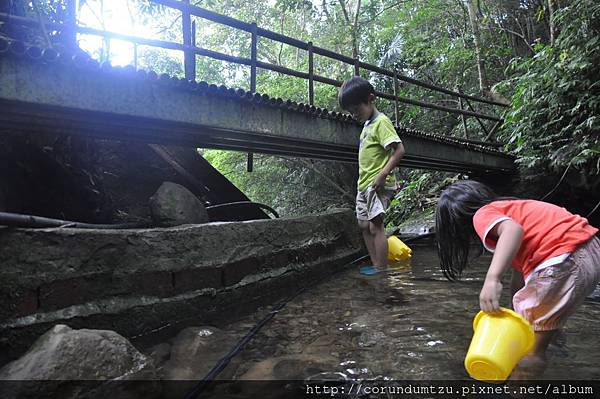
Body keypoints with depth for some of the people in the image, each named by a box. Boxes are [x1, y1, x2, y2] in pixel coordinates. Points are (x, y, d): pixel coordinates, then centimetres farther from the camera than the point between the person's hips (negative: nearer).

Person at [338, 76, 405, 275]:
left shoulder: (381, 121, -9)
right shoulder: (367, 125, 17)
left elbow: (399, 150, -18)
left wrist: (383, 174, -24)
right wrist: (363, 182, 15)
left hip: (377, 184, -10)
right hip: (364, 184, 10)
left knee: (375, 225, -10)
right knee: (364, 225, 11)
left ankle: (382, 268, -3)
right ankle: (376, 264, 18)